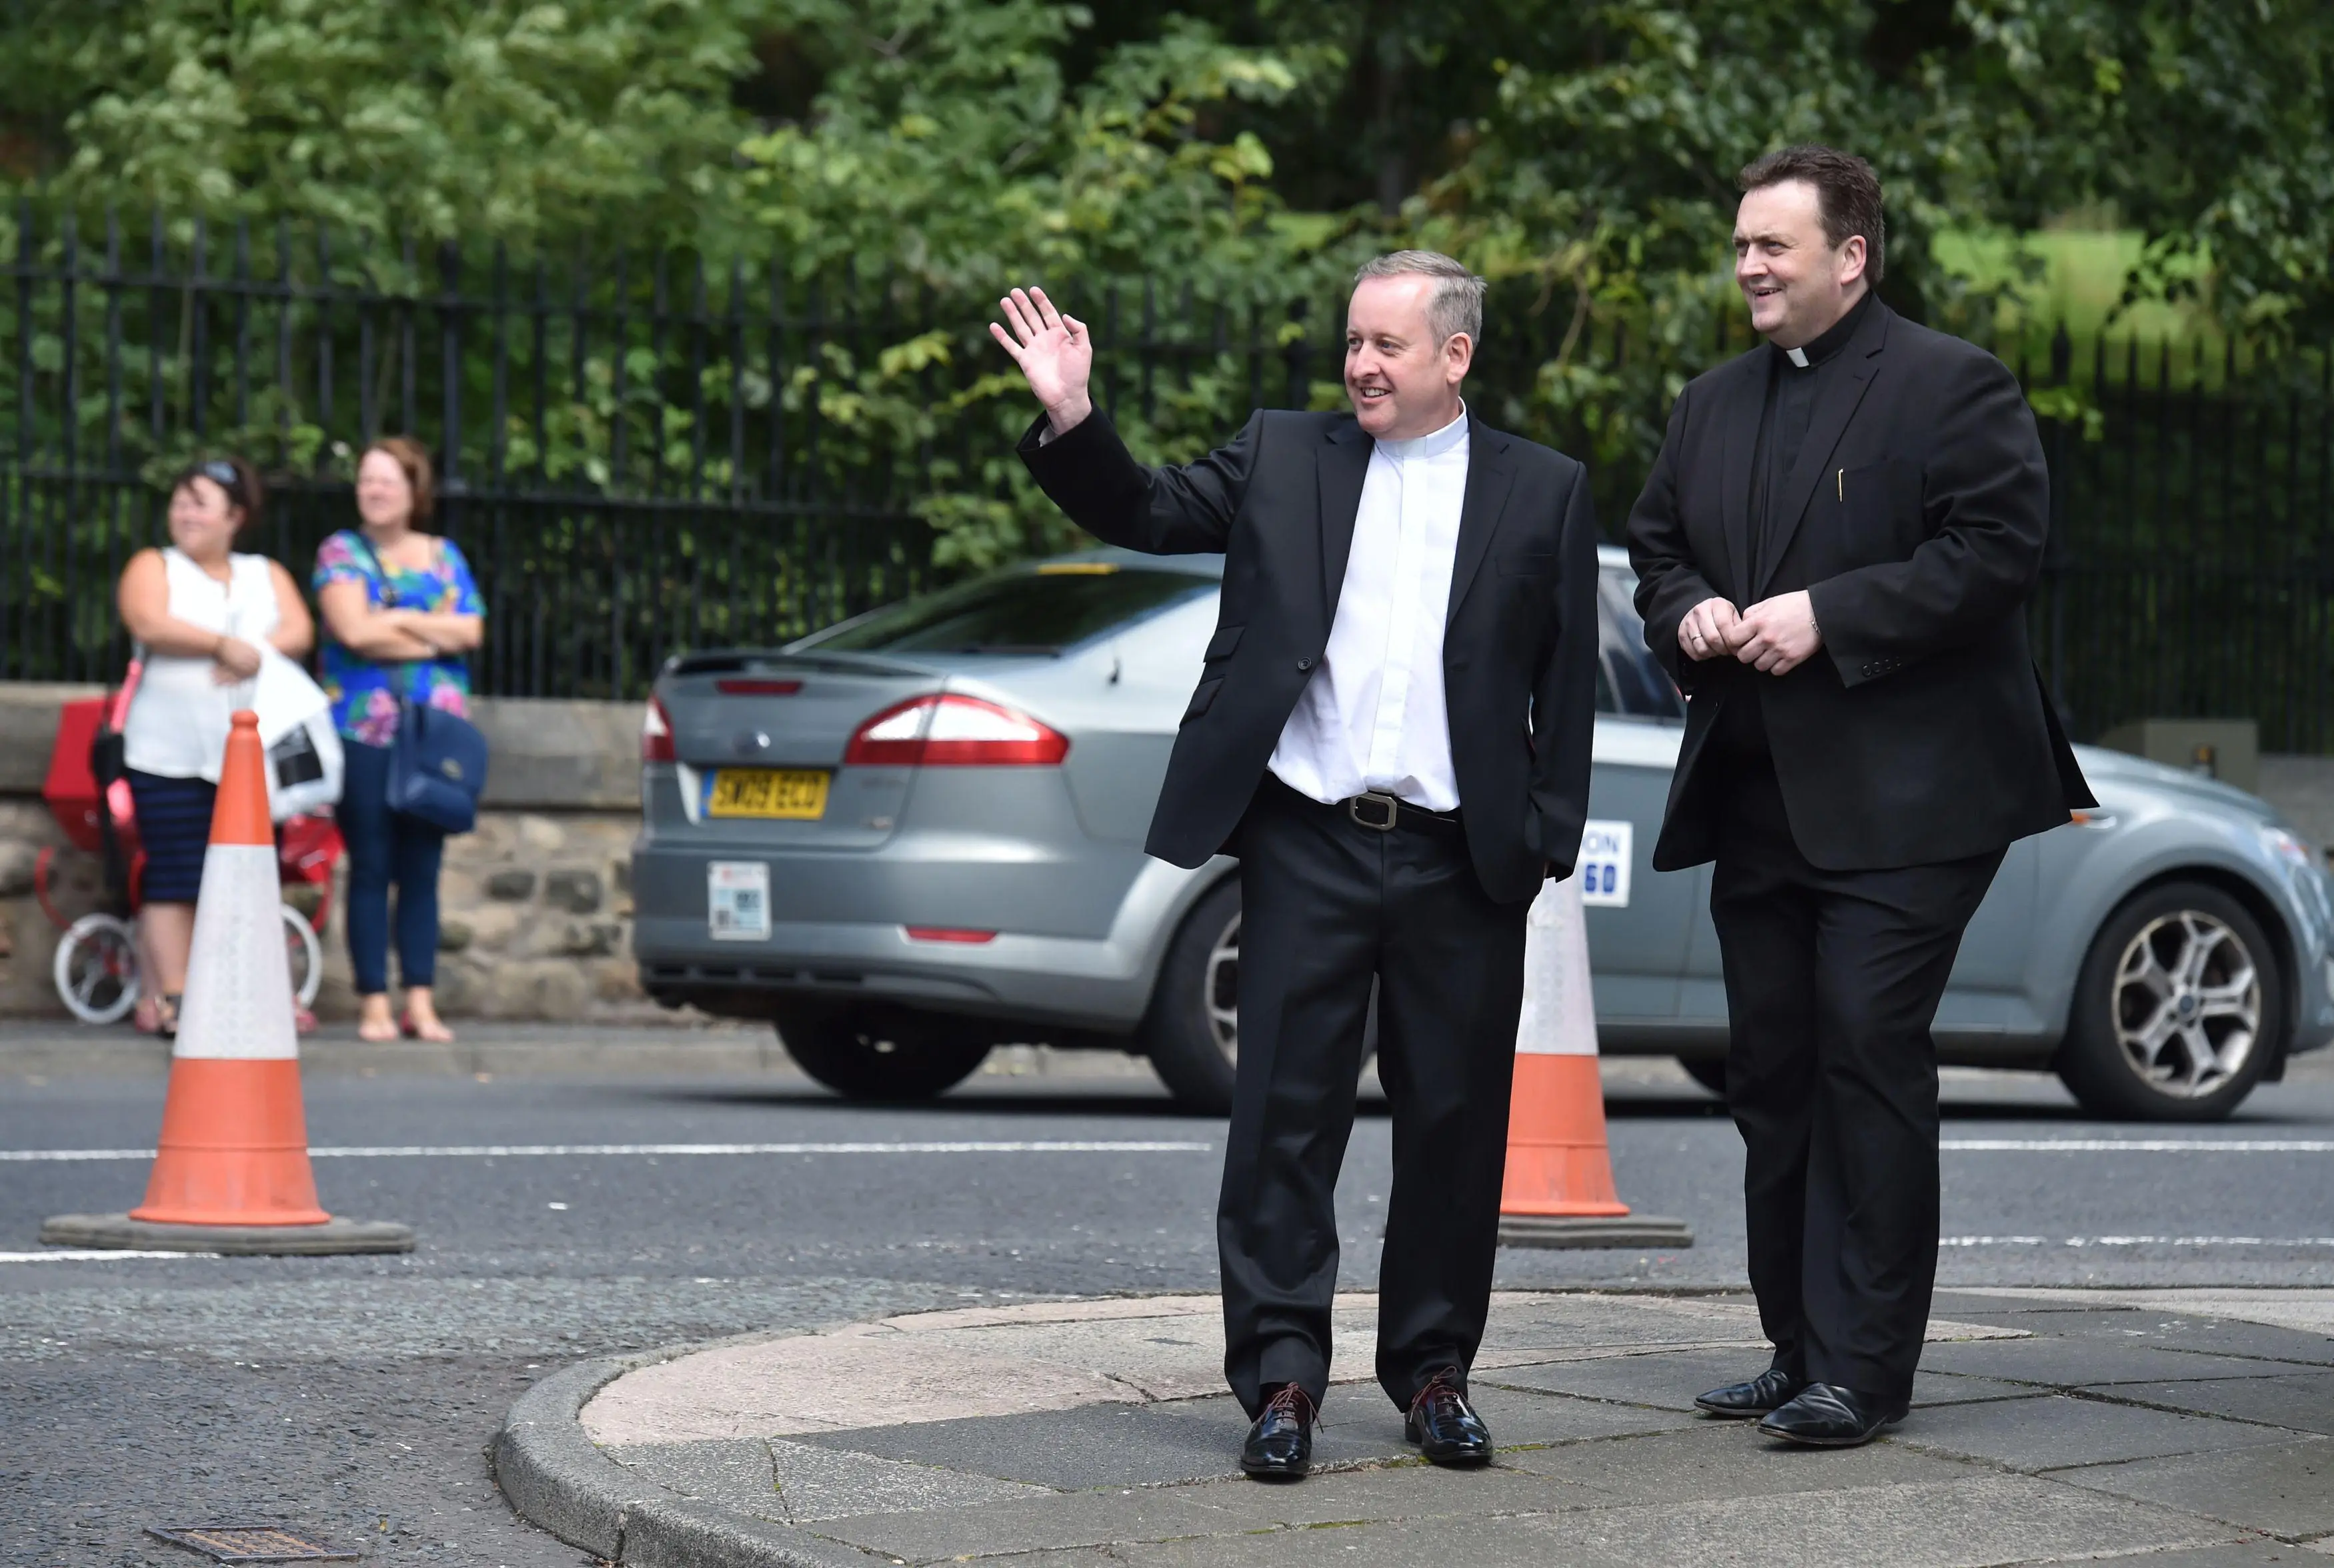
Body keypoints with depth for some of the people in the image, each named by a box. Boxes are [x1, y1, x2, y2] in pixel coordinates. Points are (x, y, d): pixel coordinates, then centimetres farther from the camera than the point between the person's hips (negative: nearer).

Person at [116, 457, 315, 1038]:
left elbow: (299, 632, 2)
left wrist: (256, 653, -17)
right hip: (172, 756, -3)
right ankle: (172, 998, -4)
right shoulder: (154, 568, 9)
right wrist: (225, 646, -16)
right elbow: (148, 624, -10)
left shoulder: (267, 575, 18)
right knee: (174, 880, -6)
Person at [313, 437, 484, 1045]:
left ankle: (421, 1003, 5)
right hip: (364, 732, -2)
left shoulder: (443, 556, 13)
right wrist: (434, 634, -3)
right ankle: (375, 1005, 0)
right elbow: (353, 629, -10)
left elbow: (471, 631, 0)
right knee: (370, 869, -3)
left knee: (422, 869, 2)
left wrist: (399, 619, -7)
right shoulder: (342, 552, 5)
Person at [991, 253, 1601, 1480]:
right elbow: (1148, 514, 5)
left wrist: (1550, 840, 0)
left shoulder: (1544, 492, 7)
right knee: (1286, 1113, -2)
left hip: (1462, 861, 0)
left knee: (1454, 1124, 7)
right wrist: (1072, 418, -12)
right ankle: (1282, 1375, 3)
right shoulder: (1282, 457, 9)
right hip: (1306, 842, 0)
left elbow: (1567, 683, 6)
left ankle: (1433, 1370, 19)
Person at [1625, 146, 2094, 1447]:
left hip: (1903, 801, -8)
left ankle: (1860, 1370, -7)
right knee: (1775, 1078, 10)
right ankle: (1802, 1350, 19)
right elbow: (1657, 543, 24)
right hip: (1757, 802, 8)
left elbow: (1999, 546, -15)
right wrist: (1687, 610, 1)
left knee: (1870, 1061, -11)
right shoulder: (1715, 405, 17)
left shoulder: (1952, 387, -6)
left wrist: (1829, 616, -19)